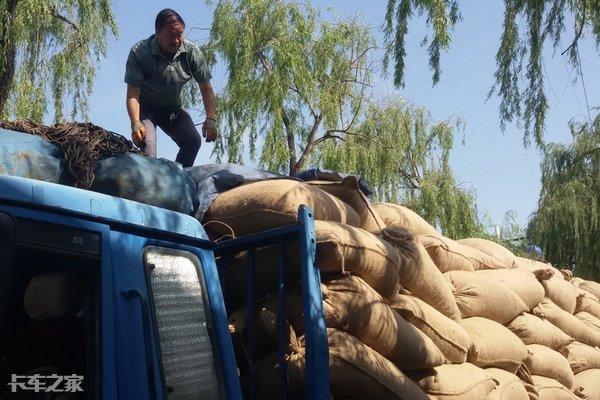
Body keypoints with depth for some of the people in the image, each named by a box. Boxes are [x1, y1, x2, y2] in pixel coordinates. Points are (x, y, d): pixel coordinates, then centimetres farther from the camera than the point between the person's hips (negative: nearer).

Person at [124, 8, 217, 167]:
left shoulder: (192, 52, -15)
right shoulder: (139, 52, -25)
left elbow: (206, 88, -10)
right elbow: (133, 93, -28)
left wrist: (211, 119, -23)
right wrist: (136, 123, -42)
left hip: (173, 109, 4)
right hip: (146, 108, -3)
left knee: (193, 140, -14)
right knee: (147, 142, -27)